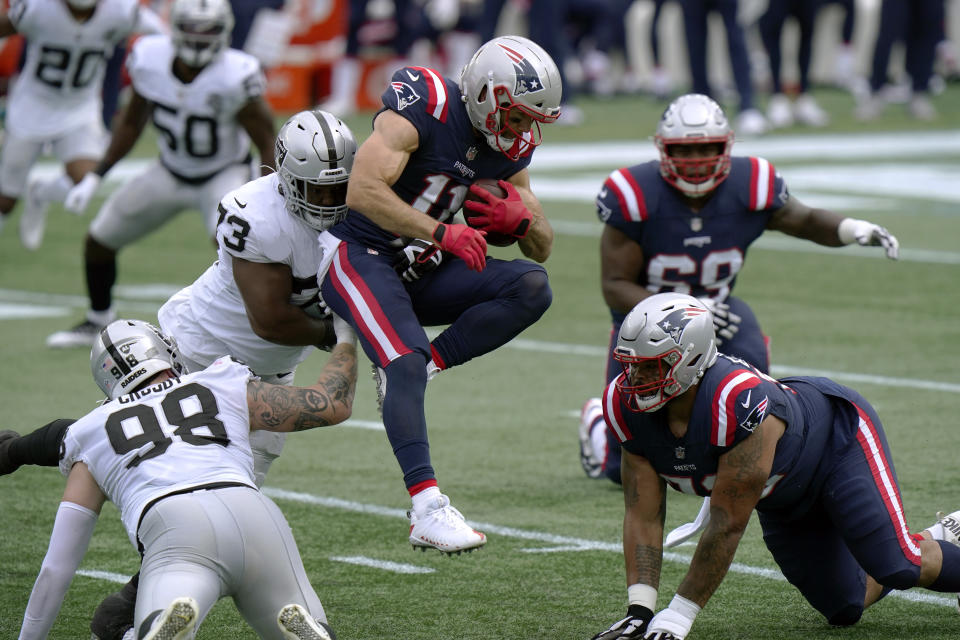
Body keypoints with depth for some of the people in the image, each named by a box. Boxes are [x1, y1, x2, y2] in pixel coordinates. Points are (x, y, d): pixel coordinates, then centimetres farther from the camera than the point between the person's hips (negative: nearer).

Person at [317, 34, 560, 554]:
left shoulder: (511, 149, 3)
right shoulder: (424, 107, -19)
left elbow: (543, 248, 10)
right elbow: (363, 193, -30)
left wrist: (521, 221, -14)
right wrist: (443, 233, -30)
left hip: (421, 270, 7)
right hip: (358, 253, -7)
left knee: (532, 288, -12)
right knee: (407, 363, -28)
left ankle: (407, 369, -15)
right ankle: (427, 511, -33)